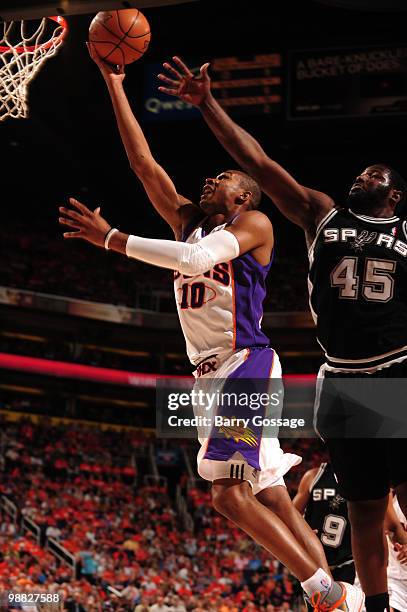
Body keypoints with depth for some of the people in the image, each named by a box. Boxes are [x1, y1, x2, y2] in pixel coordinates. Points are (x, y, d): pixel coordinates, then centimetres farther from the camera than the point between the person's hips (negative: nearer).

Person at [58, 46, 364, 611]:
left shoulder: (253, 223, -2)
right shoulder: (188, 221, 20)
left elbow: (196, 258, -20)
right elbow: (143, 162, 16)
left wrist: (111, 238, -18)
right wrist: (115, 86, 12)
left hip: (245, 363, -8)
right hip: (213, 373, 8)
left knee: (228, 492, -19)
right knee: (272, 501, 4)